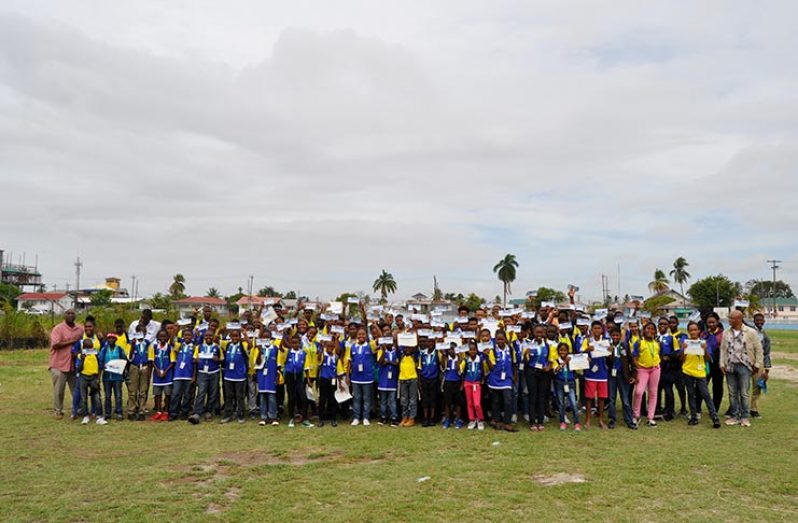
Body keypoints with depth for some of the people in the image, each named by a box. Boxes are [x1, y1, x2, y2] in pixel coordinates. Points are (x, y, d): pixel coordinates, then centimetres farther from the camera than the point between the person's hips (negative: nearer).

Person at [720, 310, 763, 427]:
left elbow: (758, 349, -1)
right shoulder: (726, 333, 5)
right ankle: (735, 416, 18)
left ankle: (744, 417, 12)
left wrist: (757, 365, -1)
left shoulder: (751, 332, -6)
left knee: (744, 393, 1)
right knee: (732, 393, 8)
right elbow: (723, 349, 9)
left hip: (744, 366, -4)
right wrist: (722, 364, 4)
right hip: (730, 366, 4)